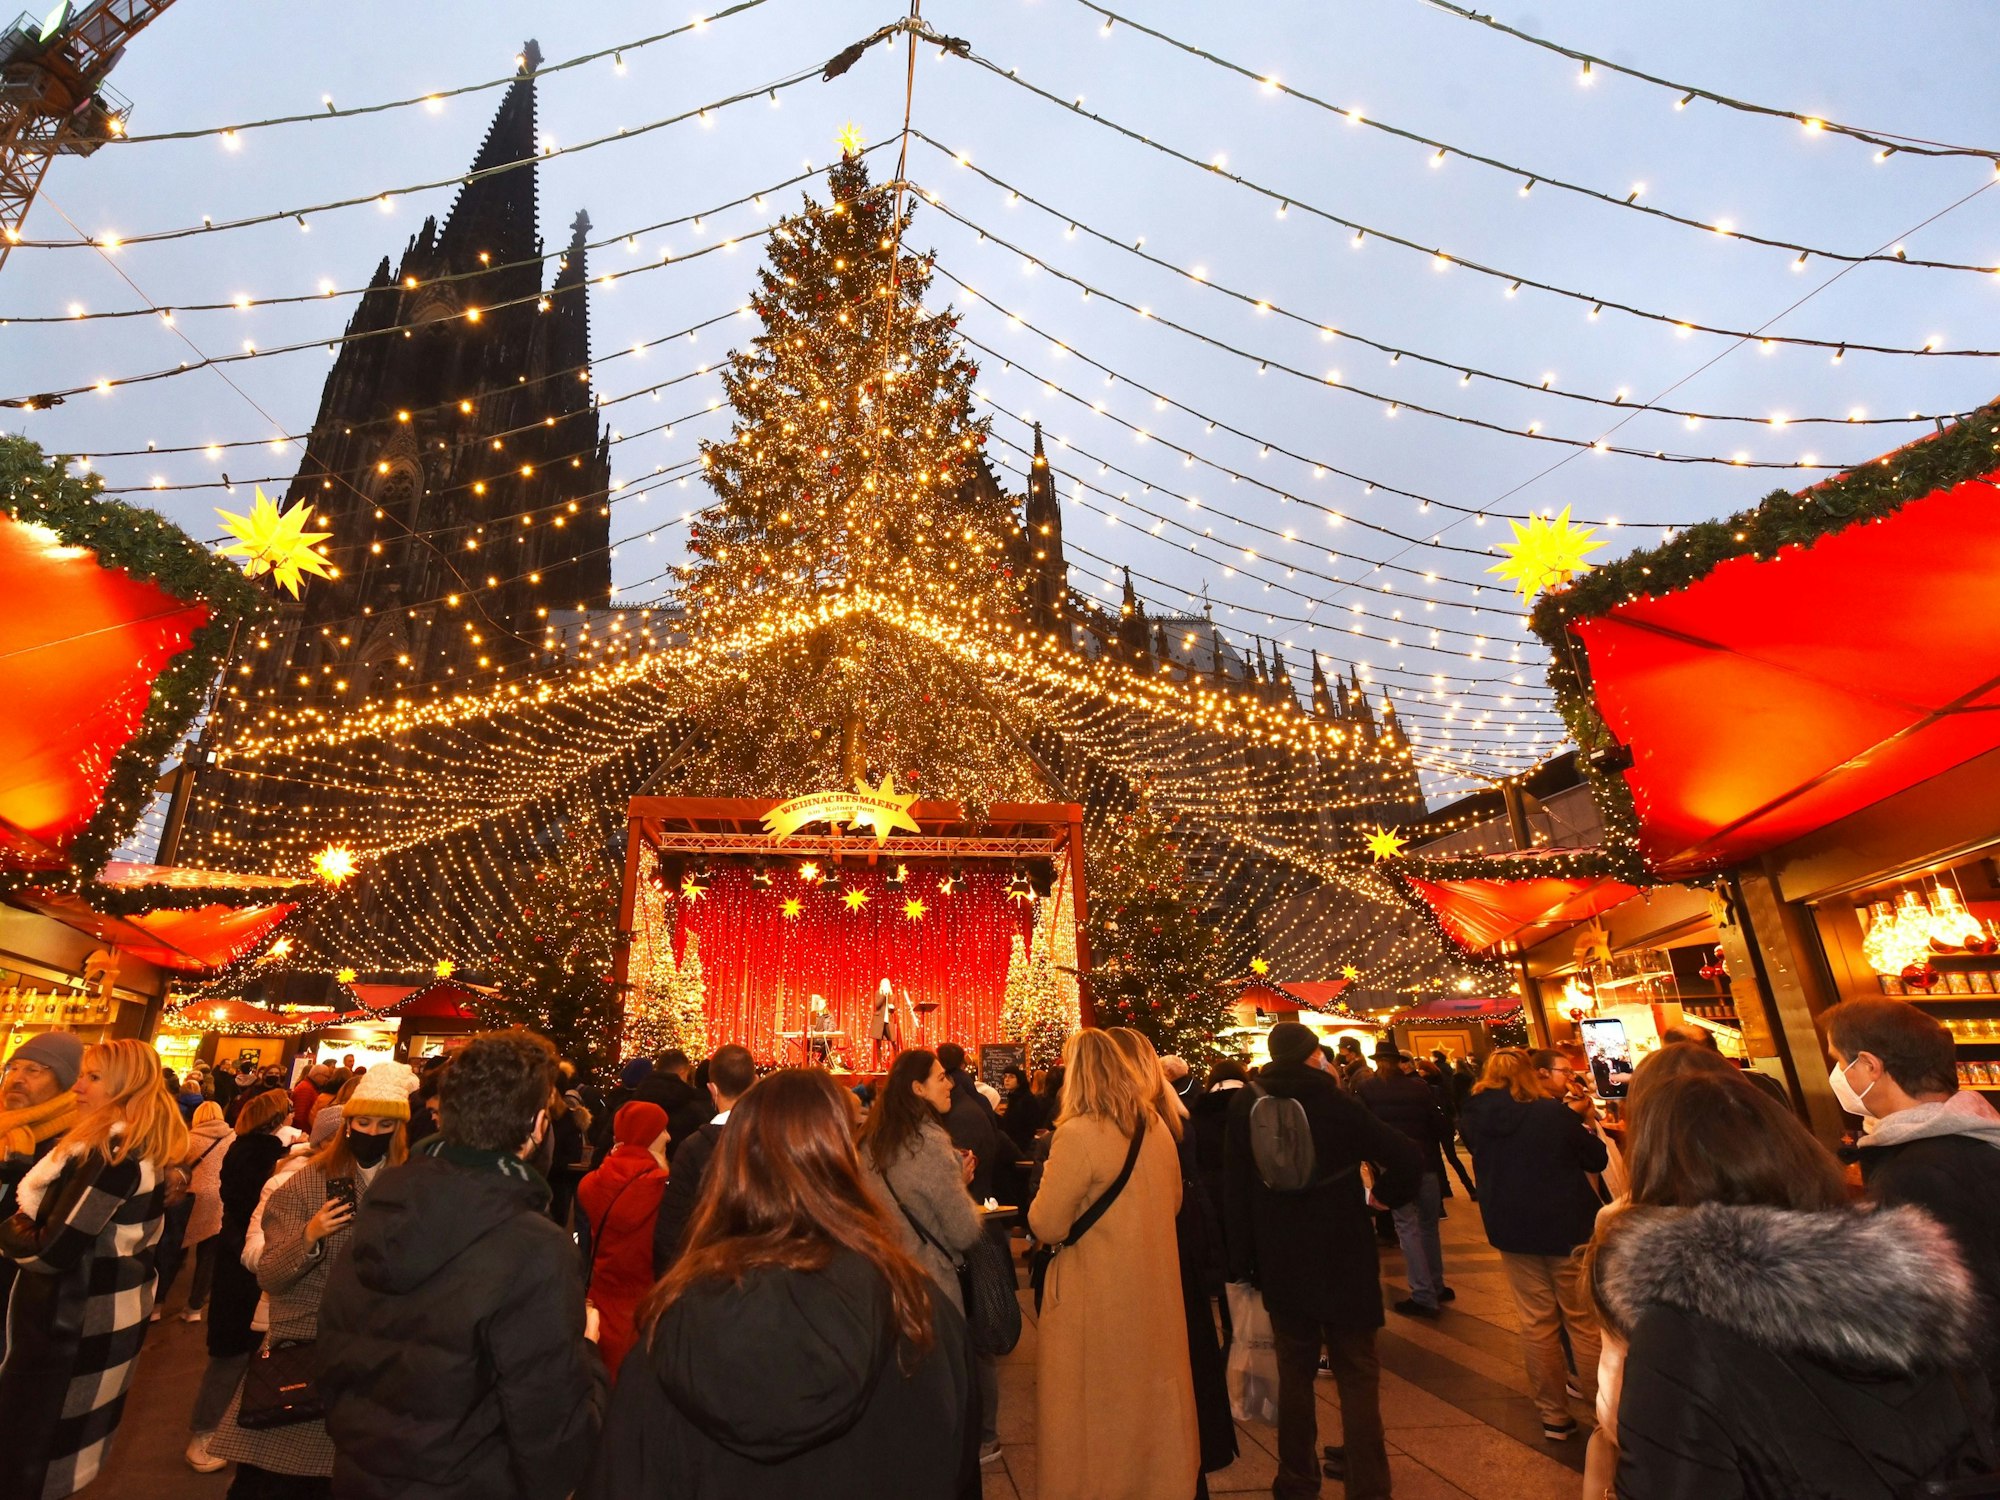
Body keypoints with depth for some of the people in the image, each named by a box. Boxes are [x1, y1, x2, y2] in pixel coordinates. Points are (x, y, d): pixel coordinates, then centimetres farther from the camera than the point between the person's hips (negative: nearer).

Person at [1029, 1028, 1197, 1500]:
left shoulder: (1077, 1133, -22)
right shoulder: (1156, 1130, -1)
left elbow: (1047, 1226, -18)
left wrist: (1049, 1183, -1)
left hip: (1098, 1301, -6)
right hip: (1154, 1290, 6)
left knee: (1098, 1406, 11)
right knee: (1152, 1396, 21)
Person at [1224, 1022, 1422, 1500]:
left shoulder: (1246, 1107, -6)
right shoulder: (1337, 1102, -13)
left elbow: (1234, 1189, -2)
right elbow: (1407, 1157, -17)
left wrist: (1243, 1259, 6)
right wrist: (1384, 1196, 2)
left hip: (1281, 1262, 2)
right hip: (1344, 1258, -2)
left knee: (1295, 1371, 17)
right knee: (1356, 1371, 13)